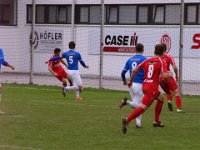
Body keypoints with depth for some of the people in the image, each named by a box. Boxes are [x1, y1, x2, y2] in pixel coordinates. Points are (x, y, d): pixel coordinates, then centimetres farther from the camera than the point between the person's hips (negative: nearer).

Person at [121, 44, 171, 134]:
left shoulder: (147, 61, 10)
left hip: (145, 85, 8)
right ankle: (127, 120, -31)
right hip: (152, 88, -8)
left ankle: (156, 121, 32)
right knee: (143, 107, -14)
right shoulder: (161, 62, -5)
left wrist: (131, 81, 15)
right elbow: (165, 75, -17)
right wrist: (169, 74, 6)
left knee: (161, 98, 29)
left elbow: (135, 70, 4)